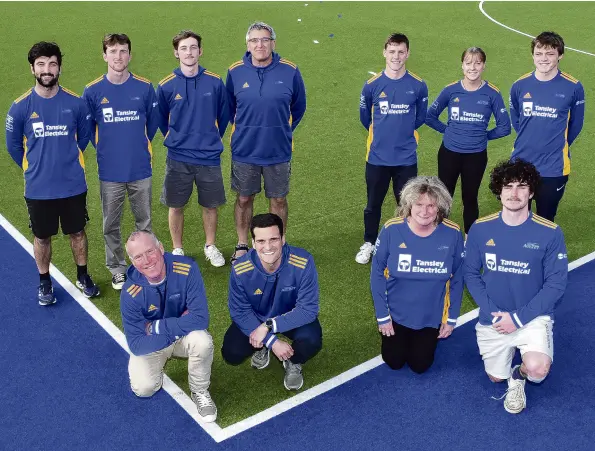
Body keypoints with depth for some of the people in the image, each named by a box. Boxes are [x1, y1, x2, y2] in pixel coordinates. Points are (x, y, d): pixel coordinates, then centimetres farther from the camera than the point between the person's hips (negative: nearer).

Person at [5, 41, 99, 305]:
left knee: (77, 232, 15)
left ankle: (83, 277, 34)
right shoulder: (20, 107, -9)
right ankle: (45, 282, 31)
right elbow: (13, 145, 5)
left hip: (73, 185, 1)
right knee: (42, 237, 13)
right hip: (38, 189, 0)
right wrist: (35, 169, 11)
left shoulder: (75, 103, -7)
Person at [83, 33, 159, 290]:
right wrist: (104, 149, 9)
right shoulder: (93, 91, -5)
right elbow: (87, 127, 8)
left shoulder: (144, 88, -4)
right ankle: (117, 269, 26)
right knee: (111, 225, 10)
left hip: (141, 170, 0)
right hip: (109, 172, 0)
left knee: (144, 221, 12)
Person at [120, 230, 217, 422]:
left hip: (186, 337, -1)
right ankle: (159, 364, 17)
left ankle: (200, 392, -4)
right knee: (143, 388, -19)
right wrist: (178, 327, -27)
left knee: (202, 341, -32)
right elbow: (137, 345, -22)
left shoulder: (187, 269, -27)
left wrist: (156, 327, -27)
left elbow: (200, 318, -30)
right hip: (151, 343, 1)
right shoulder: (130, 293, -23)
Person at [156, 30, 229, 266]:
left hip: (209, 157, 1)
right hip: (177, 159, 0)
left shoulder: (215, 82, -4)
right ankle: (177, 250, 25)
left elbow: (223, 115, 10)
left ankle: (210, 247, 29)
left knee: (210, 205, 10)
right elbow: (160, 120, 10)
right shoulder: (166, 86, -5)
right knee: (176, 206, 8)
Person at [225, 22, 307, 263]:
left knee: (278, 200, 10)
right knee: (244, 199, 12)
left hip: (278, 151, 0)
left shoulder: (290, 71, -7)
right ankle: (242, 246, 28)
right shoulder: (235, 71, -5)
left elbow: (298, 107, 8)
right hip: (244, 150, 1)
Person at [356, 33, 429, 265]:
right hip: (377, 157, 0)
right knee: (373, 204, 13)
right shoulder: (372, 85, -7)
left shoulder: (418, 86, -5)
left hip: (406, 158, 0)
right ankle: (369, 243, 31)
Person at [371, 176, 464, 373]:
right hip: (396, 313, 0)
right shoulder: (391, 230, -23)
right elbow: (377, 274, -12)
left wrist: (451, 318, -2)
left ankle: (428, 337, 42)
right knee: (394, 362, 11)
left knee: (420, 365, 11)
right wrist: (382, 315, -9)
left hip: (431, 316, 0)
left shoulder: (452, 234, -20)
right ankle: (399, 337, 42)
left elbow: (457, 279, -7)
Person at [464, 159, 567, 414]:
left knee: (537, 370, -28)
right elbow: (471, 274, -1)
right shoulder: (480, 229, -9)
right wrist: (493, 313, -13)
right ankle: (511, 354, 47)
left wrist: (519, 318, -18)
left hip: (534, 317, -2)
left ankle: (519, 374, 9)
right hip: (492, 319, 3)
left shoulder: (550, 233, -15)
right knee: (496, 377, 15)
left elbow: (556, 283, -12)